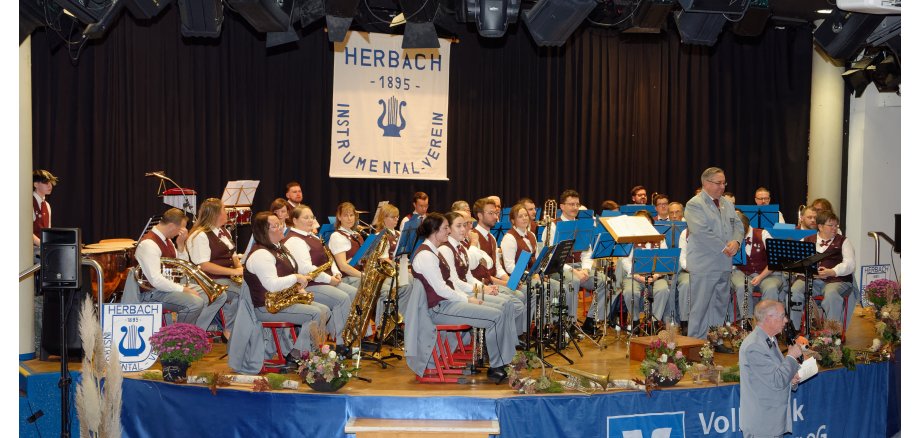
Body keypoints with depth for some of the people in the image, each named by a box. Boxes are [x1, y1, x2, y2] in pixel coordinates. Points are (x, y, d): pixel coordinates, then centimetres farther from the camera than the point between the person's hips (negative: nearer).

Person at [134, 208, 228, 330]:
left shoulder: (167, 240, 10)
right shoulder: (148, 244, -19)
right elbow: (155, 280, -27)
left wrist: (181, 245, 0)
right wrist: (184, 290, -23)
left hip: (171, 286, 10)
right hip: (153, 292, -10)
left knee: (219, 296, -1)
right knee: (195, 302, -34)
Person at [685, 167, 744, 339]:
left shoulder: (728, 204, 16)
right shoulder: (694, 205, -10)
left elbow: (738, 226, 14)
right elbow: (702, 233, -19)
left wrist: (736, 242, -8)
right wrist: (724, 248, -17)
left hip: (725, 265, 8)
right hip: (704, 265, -8)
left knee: (720, 306, 12)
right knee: (700, 307, -2)